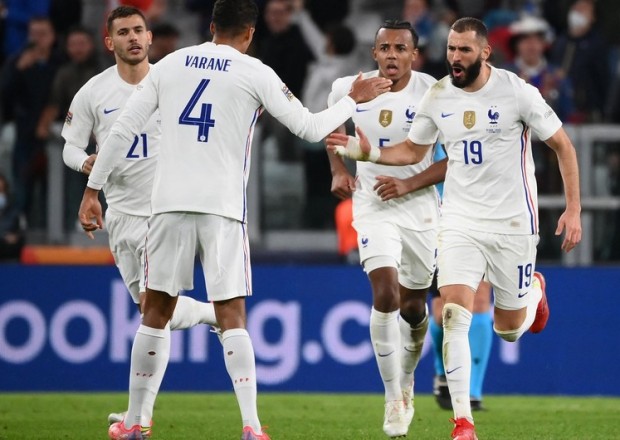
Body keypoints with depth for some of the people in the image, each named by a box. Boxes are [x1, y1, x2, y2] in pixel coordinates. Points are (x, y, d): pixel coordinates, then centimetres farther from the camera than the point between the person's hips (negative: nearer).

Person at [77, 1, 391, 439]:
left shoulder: (168, 65, 9)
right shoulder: (255, 74, 0)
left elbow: (122, 130, 6)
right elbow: (310, 127, 2)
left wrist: (93, 191, 11)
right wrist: (354, 99, 17)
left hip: (170, 204, 2)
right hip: (223, 206, -2)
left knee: (156, 313, 11)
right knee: (232, 317, 0)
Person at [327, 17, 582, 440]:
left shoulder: (517, 92, -12)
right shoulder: (437, 97, -1)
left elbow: (563, 146, -4)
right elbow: (413, 151, 14)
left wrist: (573, 210, -8)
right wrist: (368, 152, -4)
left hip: (513, 222, -2)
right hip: (460, 221, 2)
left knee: (509, 329, 9)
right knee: (455, 315, -17)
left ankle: (534, 289, 47)